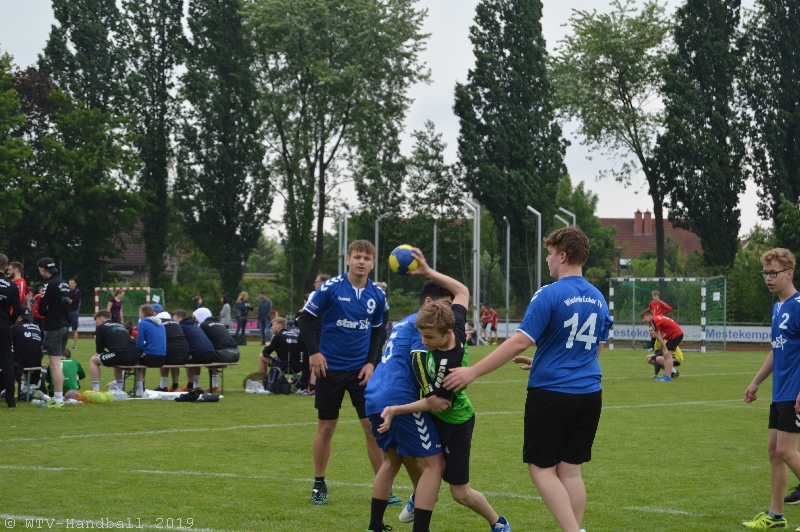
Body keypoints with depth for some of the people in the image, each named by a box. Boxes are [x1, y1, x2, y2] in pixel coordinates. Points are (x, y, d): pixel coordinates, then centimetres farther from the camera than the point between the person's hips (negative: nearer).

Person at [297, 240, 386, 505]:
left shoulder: (377, 294, 2)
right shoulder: (331, 287, -9)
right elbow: (305, 319, -4)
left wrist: (371, 362, 0)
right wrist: (314, 352, -12)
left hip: (361, 370, 3)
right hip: (330, 369, -2)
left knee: (373, 427, -1)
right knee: (326, 428, 5)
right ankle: (319, 485, 20)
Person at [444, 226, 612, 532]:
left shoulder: (550, 295, -13)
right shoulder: (598, 299, 9)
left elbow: (520, 342, -17)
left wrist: (473, 372, -13)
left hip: (551, 395, -6)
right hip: (589, 395, 6)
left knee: (541, 468, 2)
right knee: (570, 470, 10)